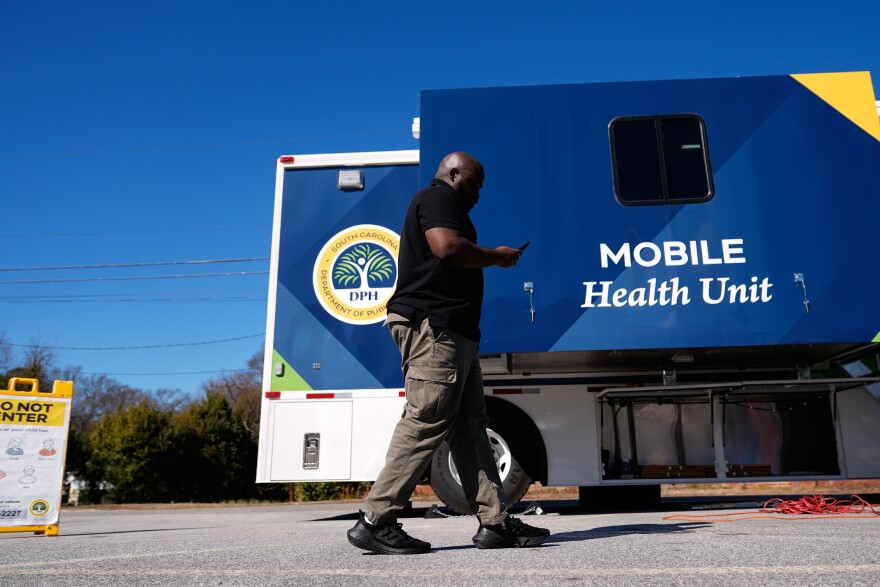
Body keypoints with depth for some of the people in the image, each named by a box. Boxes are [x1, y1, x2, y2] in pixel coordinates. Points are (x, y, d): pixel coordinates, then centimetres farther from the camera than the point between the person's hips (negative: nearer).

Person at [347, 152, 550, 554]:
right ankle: (375, 521, -8)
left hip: (452, 332, 11)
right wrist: (496, 257, -5)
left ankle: (495, 522, 7)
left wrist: (488, 260, 18)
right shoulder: (437, 197, 0)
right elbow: (448, 247, -18)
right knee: (425, 423, -13)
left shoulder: (444, 204, 32)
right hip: (432, 325, -11)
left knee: (469, 426, 5)